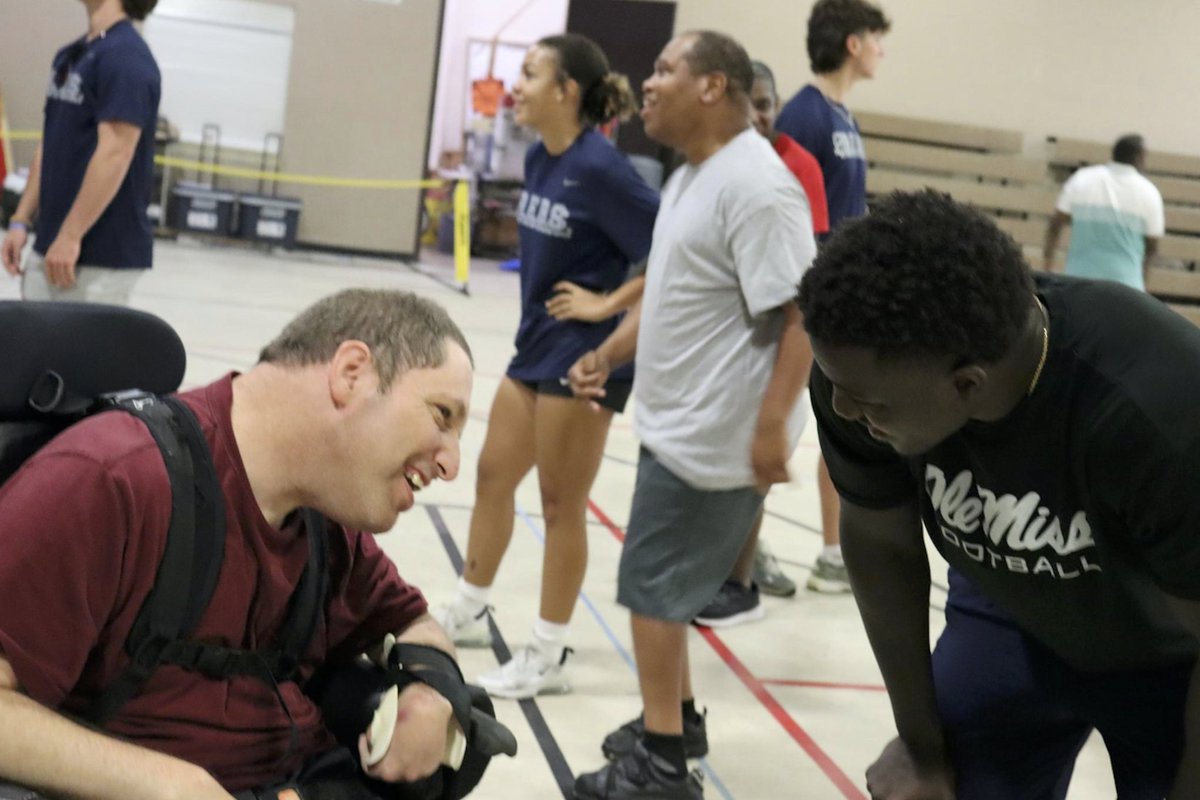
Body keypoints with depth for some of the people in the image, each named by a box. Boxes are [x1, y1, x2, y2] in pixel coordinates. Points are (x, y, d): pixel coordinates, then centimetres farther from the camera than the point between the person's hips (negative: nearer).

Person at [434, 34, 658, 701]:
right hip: (537, 343, 9)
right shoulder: (539, 159, 5)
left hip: (586, 356, -9)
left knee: (562, 505, 2)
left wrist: (609, 302, -17)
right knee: (493, 477, 17)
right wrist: (544, 316, 5)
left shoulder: (600, 167, -20)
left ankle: (549, 657, 17)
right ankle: (468, 613, 37)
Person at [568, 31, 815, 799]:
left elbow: (802, 314, -25)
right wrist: (608, 355, 11)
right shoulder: (690, 178, 11)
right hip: (677, 424, 10)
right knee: (660, 587, 19)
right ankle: (675, 720, 37)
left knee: (651, 588, 0)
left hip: (715, 435, -10)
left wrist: (772, 425, -27)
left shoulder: (756, 186, -21)